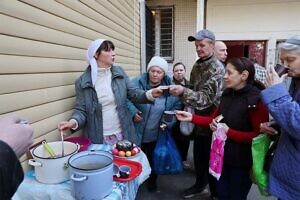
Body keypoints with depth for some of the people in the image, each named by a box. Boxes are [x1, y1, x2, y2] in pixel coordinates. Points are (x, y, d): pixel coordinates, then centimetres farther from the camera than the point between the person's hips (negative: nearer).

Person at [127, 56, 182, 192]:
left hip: (157, 135, 2)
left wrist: (168, 121, -10)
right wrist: (133, 111, -23)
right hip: (137, 133, -2)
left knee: (153, 159, 21)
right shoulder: (137, 83, -13)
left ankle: (152, 180, 48)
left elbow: (177, 106, 3)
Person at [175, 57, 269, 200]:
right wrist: (191, 117, -5)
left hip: (241, 161, -6)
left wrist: (229, 132, -25)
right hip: (223, 156, 7)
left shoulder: (257, 100, -21)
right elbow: (214, 119, 6)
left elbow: (259, 135, -21)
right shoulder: (227, 94, 2)